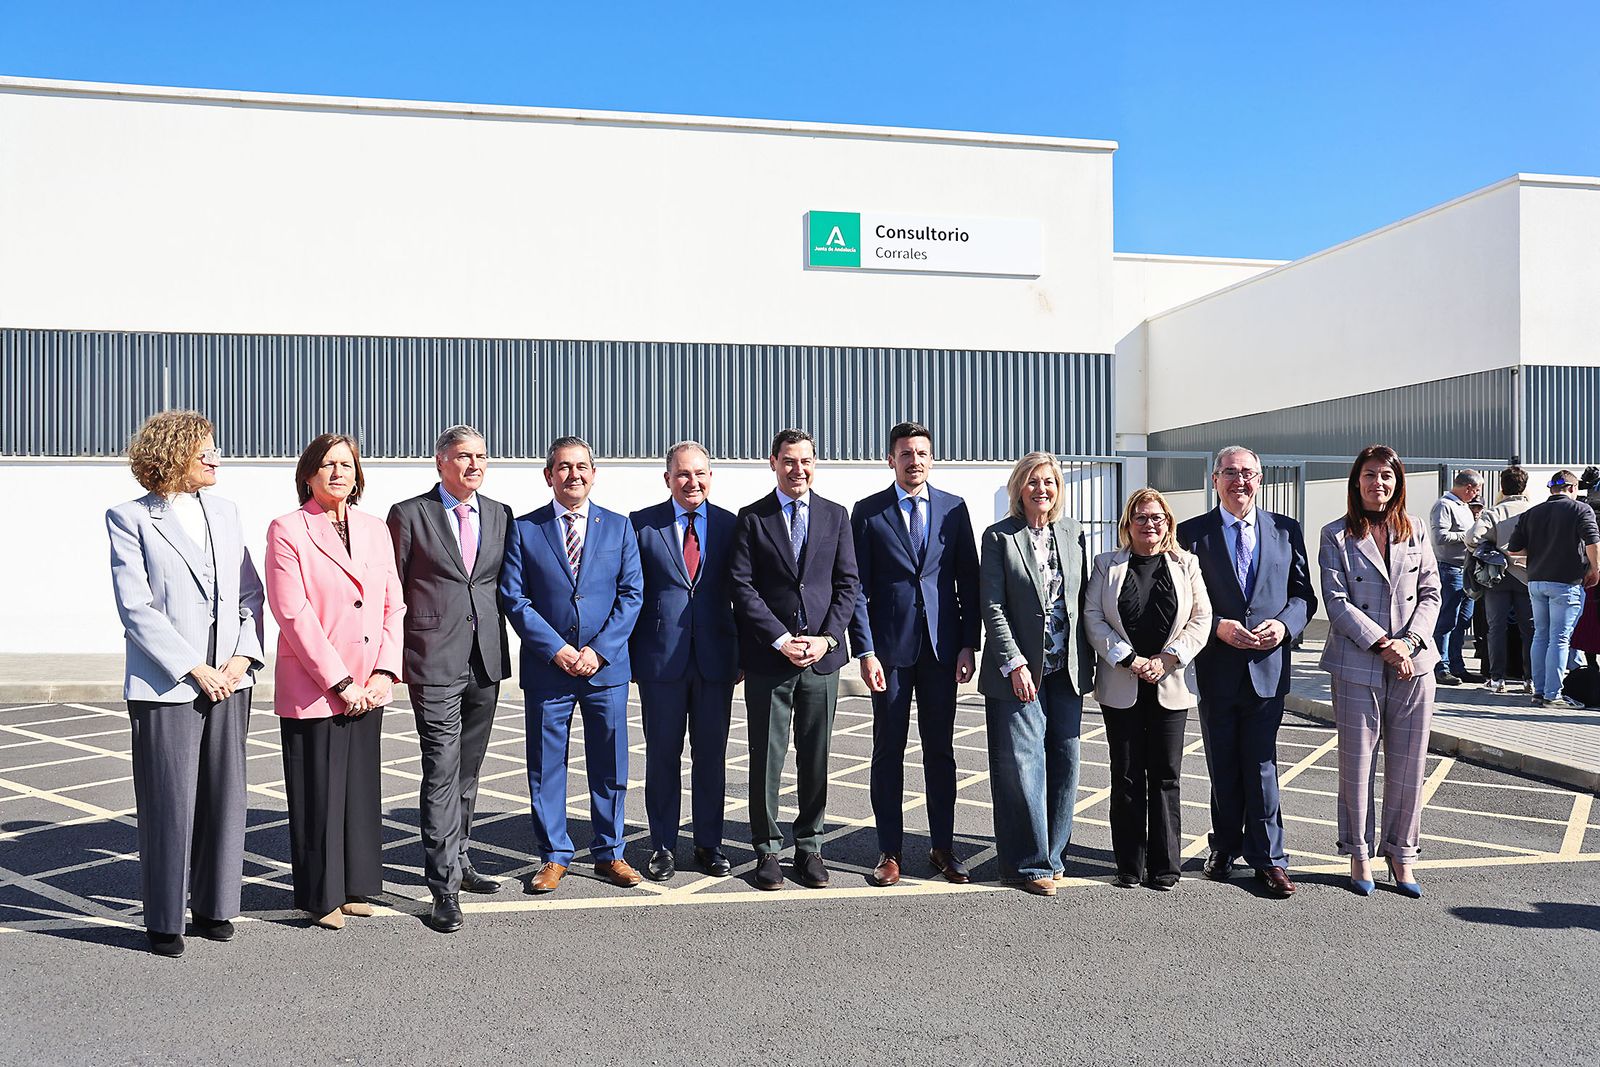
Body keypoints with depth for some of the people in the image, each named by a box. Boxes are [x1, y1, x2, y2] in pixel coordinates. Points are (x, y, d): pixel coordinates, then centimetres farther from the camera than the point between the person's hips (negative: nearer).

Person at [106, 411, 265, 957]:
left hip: (228, 681, 5)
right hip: (165, 685, -4)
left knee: (224, 797, 9)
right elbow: (135, 608, -10)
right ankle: (164, 919, 18)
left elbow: (250, 592, 11)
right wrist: (194, 669, -13)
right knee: (168, 805, 2)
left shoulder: (224, 512, 11)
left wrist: (243, 655, -3)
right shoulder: (131, 518, -3)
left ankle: (212, 906, 24)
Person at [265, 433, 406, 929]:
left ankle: (354, 886, 26)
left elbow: (393, 605, 9)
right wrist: (339, 681, -14)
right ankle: (320, 894, 18)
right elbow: (293, 613, -12)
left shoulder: (375, 528, 10)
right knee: (319, 792, 3)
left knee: (361, 788, 12)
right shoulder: (287, 530, -5)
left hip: (367, 689, 5)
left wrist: (385, 672, -3)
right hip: (312, 688, -5)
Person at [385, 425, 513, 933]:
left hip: (486, 662, 5)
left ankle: (457, 861, 31)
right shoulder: (409, 515, -2)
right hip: (435, 662, -5)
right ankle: (445, 887, 0)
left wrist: (504, 649, 8)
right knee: (443, 772, -6)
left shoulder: (500, 515, 10)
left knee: (468, 771, 16)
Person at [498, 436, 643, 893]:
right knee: (546, 767, 6)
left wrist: (599, 650, -9)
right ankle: (554, 857, 20)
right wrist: (556, 649, -12)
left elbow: (631, 593, 2)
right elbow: (513, 598, -3)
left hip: (607, 666, 1)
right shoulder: (524, 529, 3)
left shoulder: (618, 527, 7)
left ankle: (609, 854, 22)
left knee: (610, 765, 8)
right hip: (547, 667, -1)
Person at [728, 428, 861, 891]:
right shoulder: (751, 518, 2)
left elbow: (848, 583, 6)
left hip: (822, 655, 2)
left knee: (816, 757, 8)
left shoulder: (835, 516, 9)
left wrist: (828, 637, -7)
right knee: (767, 758, 4)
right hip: (768, 657, -2)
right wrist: (780, 639, -12)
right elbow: (742, 587, -4)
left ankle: (809, 846, 20)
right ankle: (768, 849, 16)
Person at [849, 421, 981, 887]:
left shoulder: (954, 508, 6)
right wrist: (866, 651, -8)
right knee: (888, 751, 5)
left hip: (941, 646, 2)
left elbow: (969, 580, 7)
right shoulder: (868, 512, 1)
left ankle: (942, 847, 21)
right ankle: (889, 851, 16)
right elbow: (857, 586, -2)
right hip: (890, 647, -2)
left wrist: (969, 644, 1)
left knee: (940, 749, 9)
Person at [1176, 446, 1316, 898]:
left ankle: (1268, 857, 13)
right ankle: (1225, 845, 28)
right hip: (1216, 669, 0)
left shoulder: (1286, 530, 7)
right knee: (1223, 767, 12)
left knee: (1262, 766, 1)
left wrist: (1284, 625, -11)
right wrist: (1218, 627, -17)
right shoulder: (1191, 533, 0)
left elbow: (1304, 594, 8)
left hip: (1267, 665, 0)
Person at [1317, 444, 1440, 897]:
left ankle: (1400, 854, 21)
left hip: (1414, 663, 3)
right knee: (1357, 764, 4)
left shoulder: (1415, 531, 10)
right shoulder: (1336, 536, -1)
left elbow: (1431, 593, 8)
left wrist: (1410, 641, -8)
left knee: (1408, 765, 6)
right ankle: (1360, 854, 18)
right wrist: (1382, 644, -15)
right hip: (1358, 666, -3)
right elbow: (1336, 602, -7)